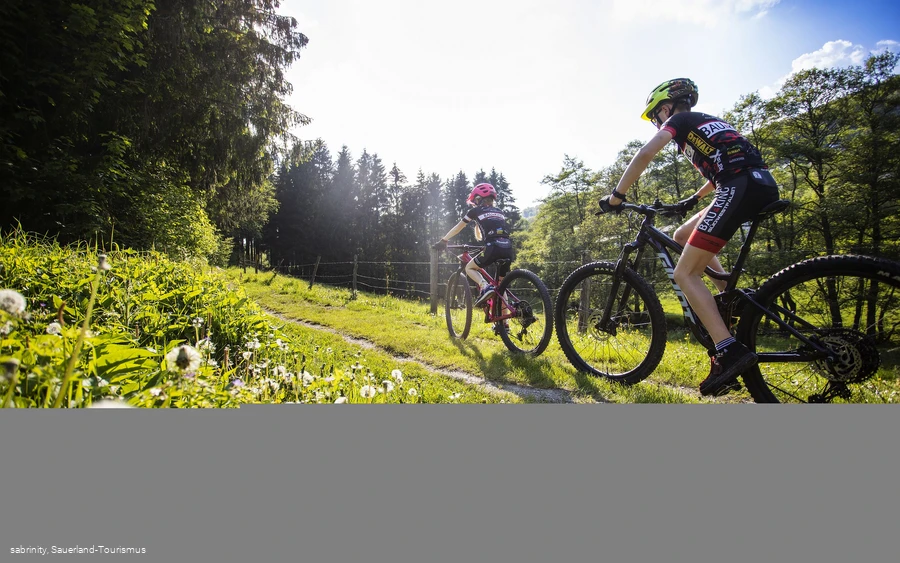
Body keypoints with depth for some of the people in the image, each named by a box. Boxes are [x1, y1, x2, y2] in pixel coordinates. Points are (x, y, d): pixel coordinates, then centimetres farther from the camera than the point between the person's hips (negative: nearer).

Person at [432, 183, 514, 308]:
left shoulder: (476, 211, 14)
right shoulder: (500, 212, 28)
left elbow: (457, 228, 25)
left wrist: (442, 241, 33)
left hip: (492, 248, -6)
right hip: (508, 249, 6)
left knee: (469, 268, 18)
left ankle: (485, 287, -9)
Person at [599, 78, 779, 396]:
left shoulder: (679, 119, 10)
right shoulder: (708, 122, 33)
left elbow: (645, 154, -6)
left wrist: (616, 196, 0)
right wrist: (694, 199, 49)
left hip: (741, 188, -9)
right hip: (763, 185, 9)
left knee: (685, 273, -9)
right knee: (683, 236, 23)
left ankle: (729, 352, -19)